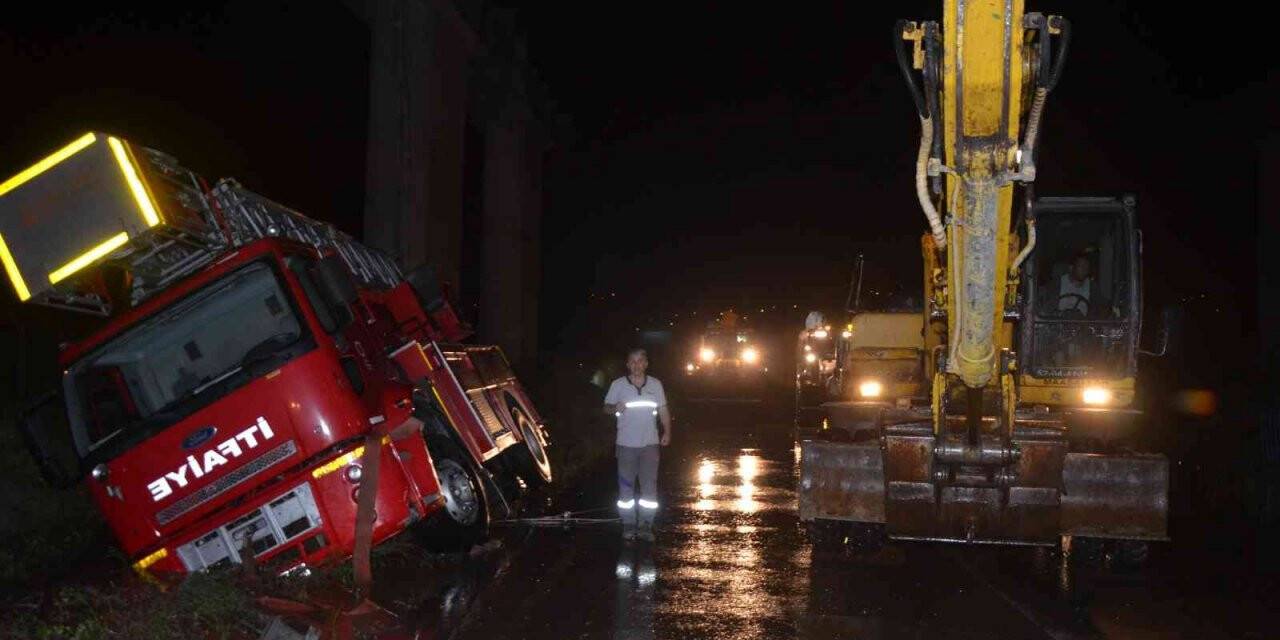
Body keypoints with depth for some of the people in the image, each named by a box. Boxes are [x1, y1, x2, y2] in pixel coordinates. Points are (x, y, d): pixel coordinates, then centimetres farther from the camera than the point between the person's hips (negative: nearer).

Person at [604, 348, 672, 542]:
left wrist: (667, 432, -3)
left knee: (649, 486, 1)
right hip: (626, 443, -1)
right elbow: (606, 407, 4)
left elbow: (663, 410, 9)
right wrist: (615, 408, -20)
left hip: (650, 443, 1)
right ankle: (628, 524, 11)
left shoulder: (655, 384, 5)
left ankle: (646, 525, 8)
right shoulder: (618, 385, 0)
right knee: (626, 486, 2)